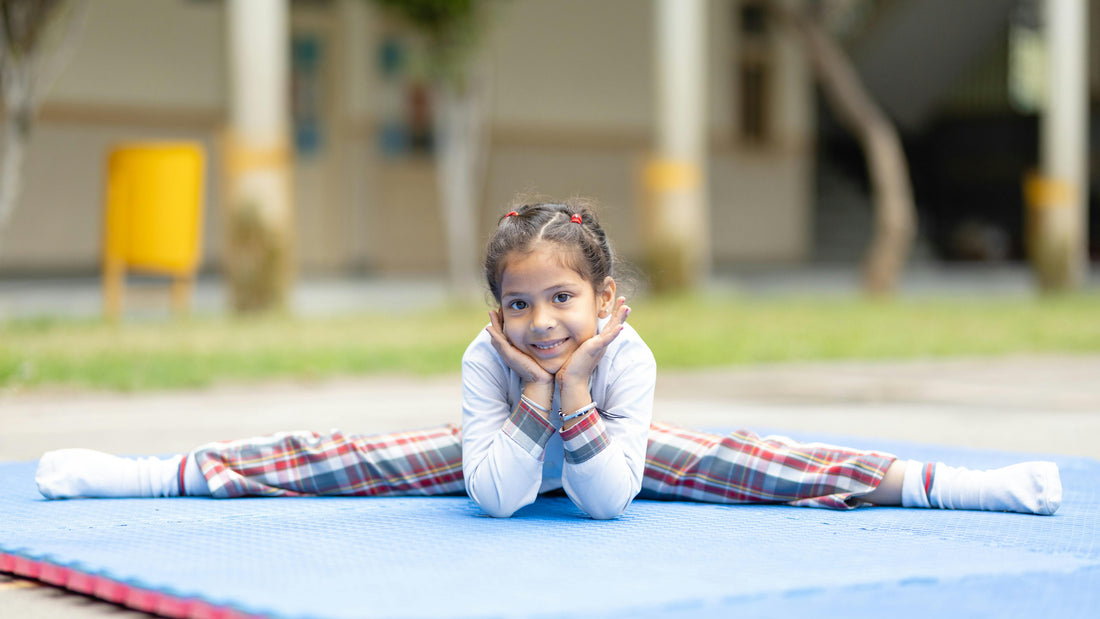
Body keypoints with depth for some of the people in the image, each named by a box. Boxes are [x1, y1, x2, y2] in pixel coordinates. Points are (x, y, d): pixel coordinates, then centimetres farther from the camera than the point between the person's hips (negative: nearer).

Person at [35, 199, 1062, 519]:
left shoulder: (627, 355, -36)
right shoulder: (486, 359, -34)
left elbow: (608, 498, -37)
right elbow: (496, 497, -38)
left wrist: (574, 389, -45)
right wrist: (532, 392, -46)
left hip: (608, 449, 0)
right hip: (501, 446, 1)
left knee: (747, 464, -16)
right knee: (344, 459, -9)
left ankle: (939, 482, -9)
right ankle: (155, 473, -1)